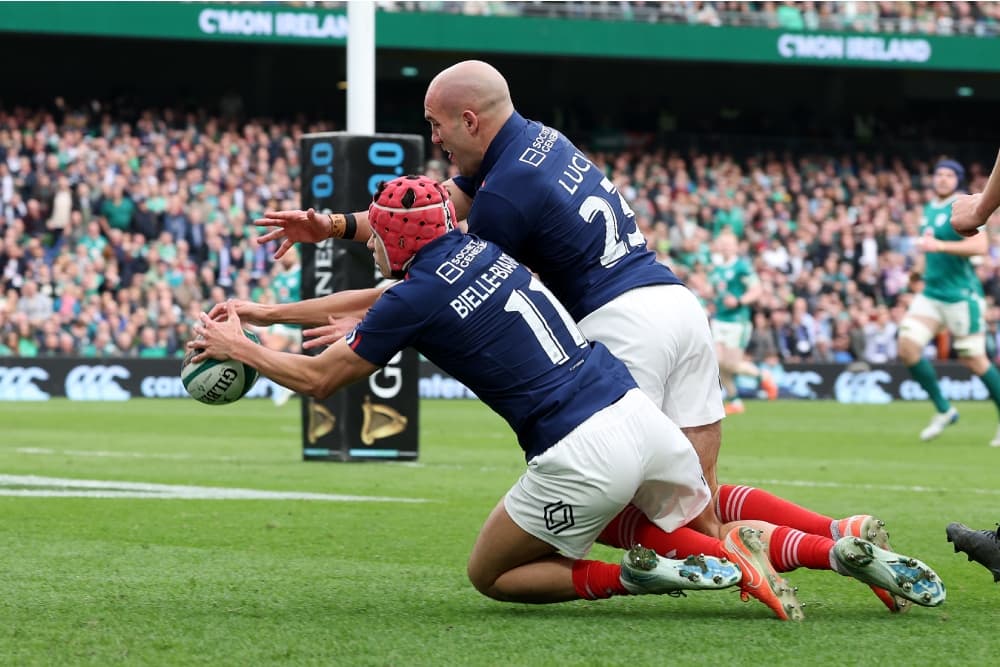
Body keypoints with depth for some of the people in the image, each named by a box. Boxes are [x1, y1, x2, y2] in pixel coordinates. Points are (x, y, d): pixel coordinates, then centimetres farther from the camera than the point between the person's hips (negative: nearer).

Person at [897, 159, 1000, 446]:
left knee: (974, 360, -2)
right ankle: (944, 410, 6)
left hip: (962, 296, -7)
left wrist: (940, 246, -30)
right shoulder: (929, 210, 13)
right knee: (907, 345, -8)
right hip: (930, 294, 7)